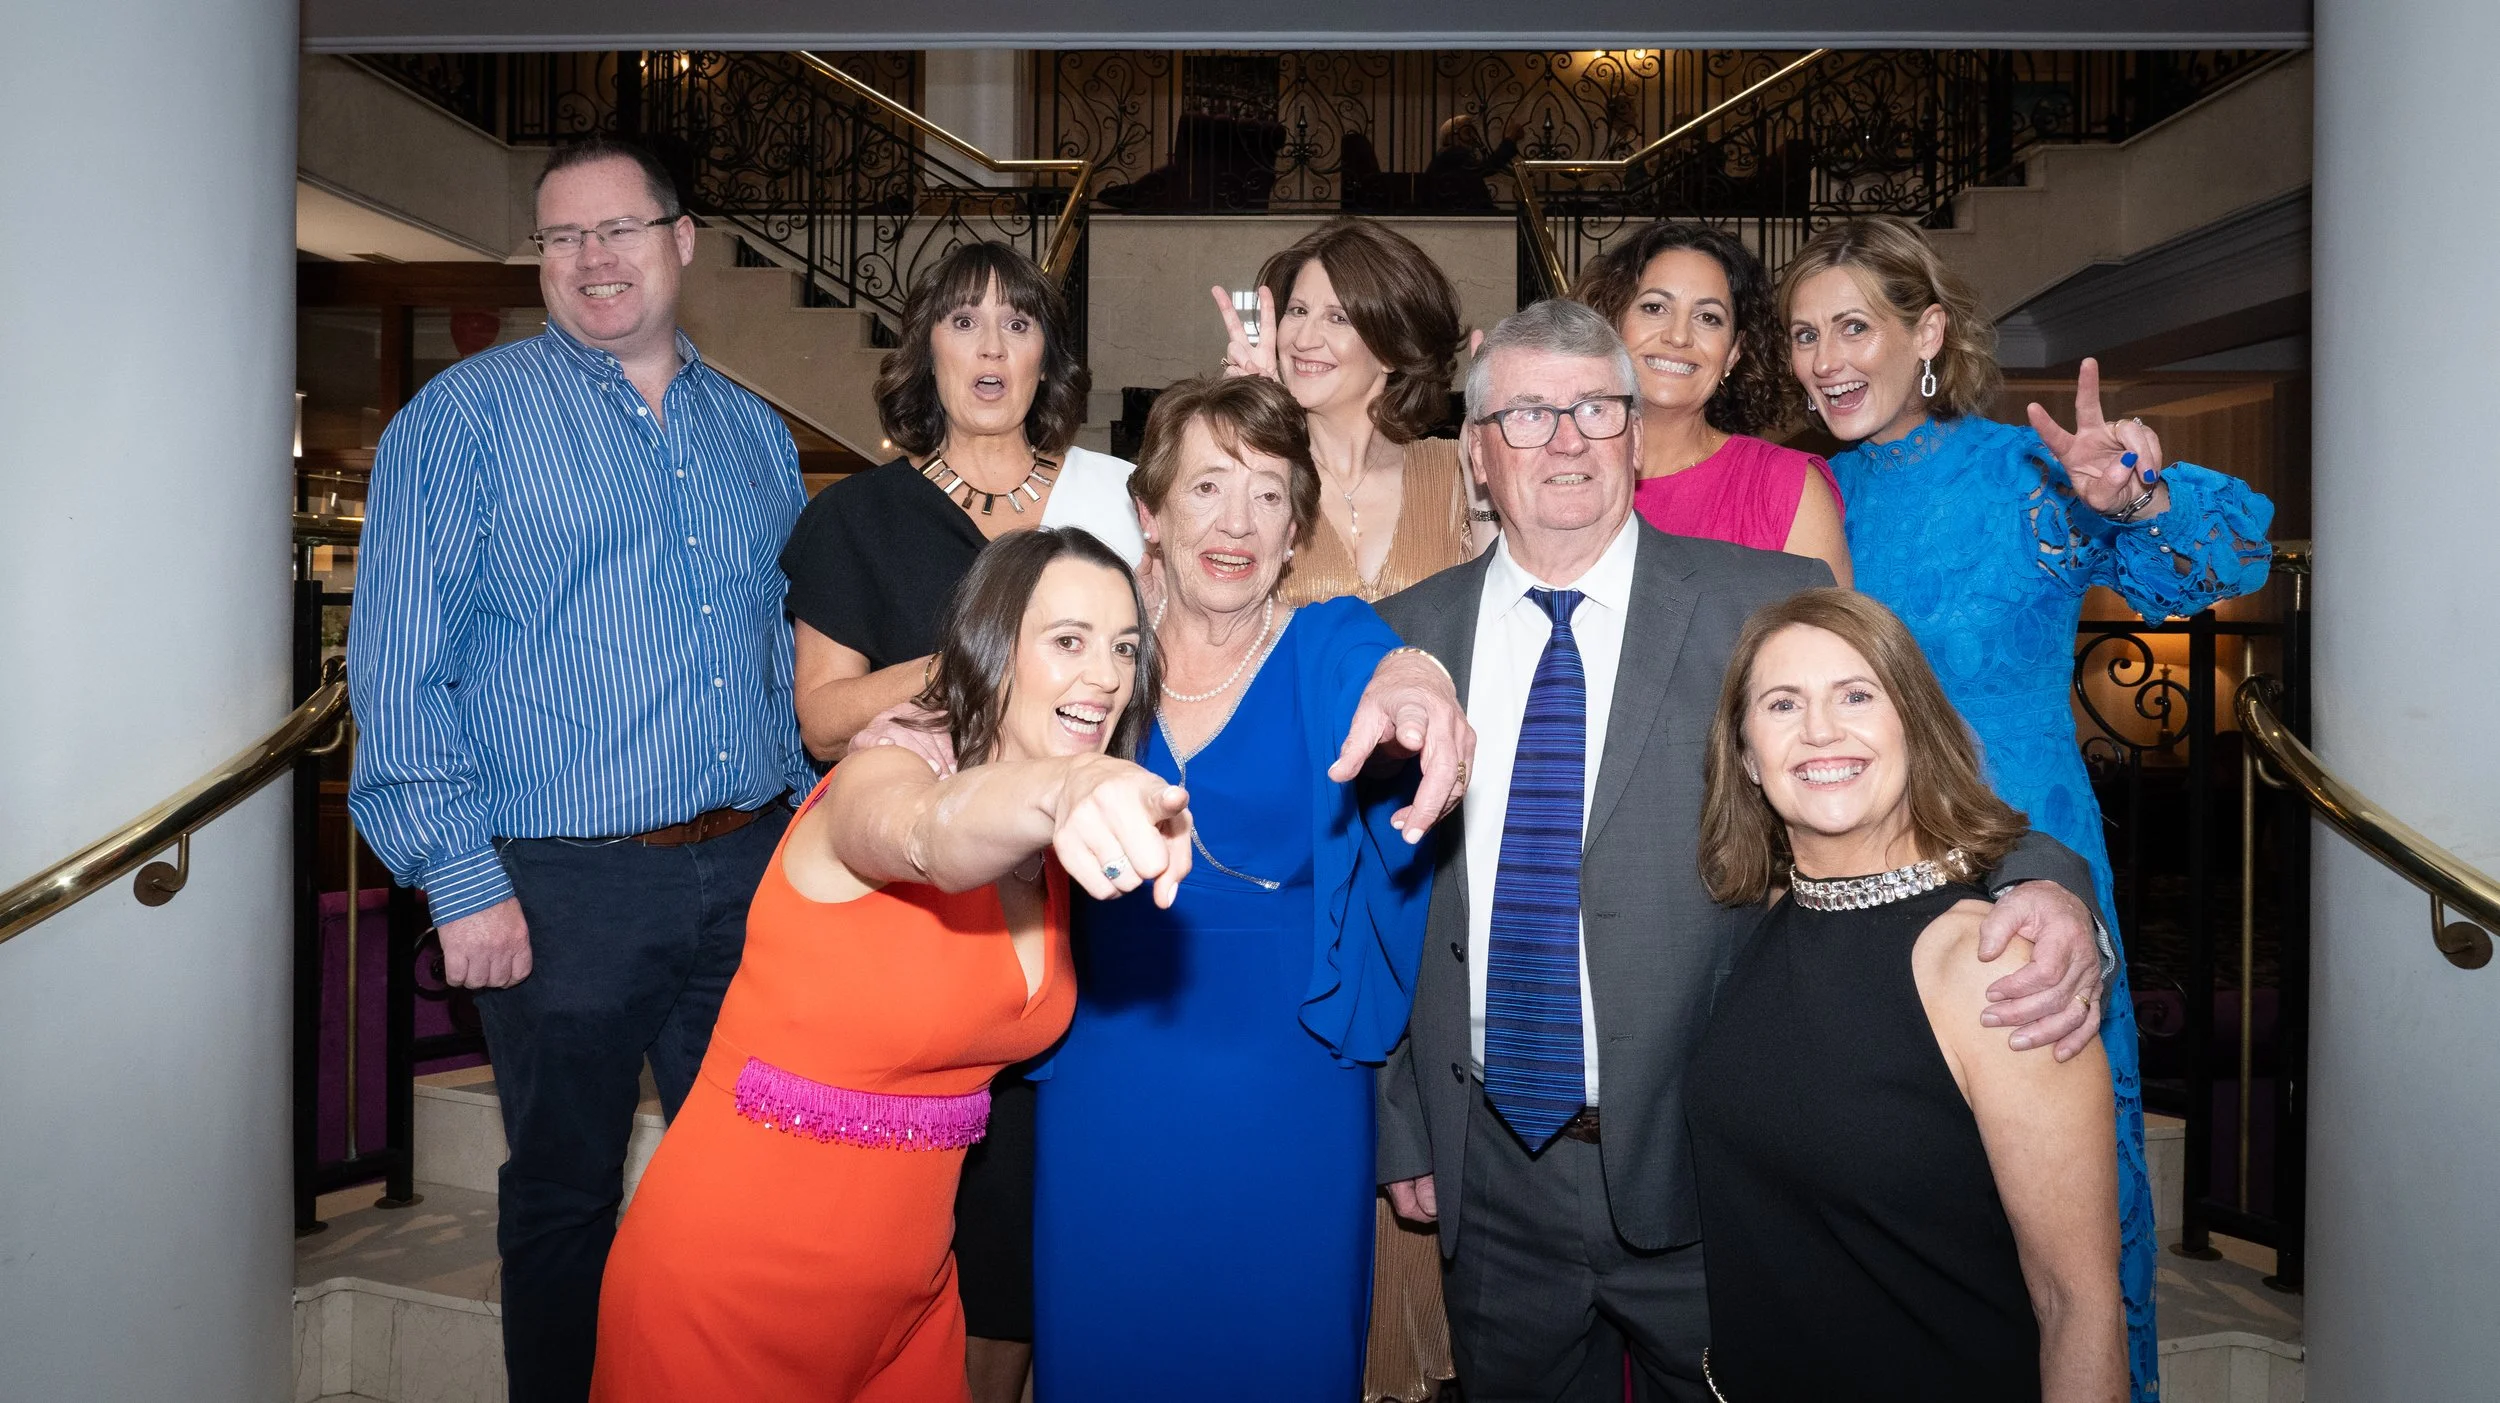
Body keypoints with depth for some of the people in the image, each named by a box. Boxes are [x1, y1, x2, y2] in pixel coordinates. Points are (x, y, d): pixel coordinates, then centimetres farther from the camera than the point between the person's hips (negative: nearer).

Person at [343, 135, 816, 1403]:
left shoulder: (754, 432, 11)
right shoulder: (466, 416, -3)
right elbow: (399, 666, -8)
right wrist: (461, 879, -13)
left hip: (750, 870, 4)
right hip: (564, 884, -4)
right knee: (564, 1195, 12)